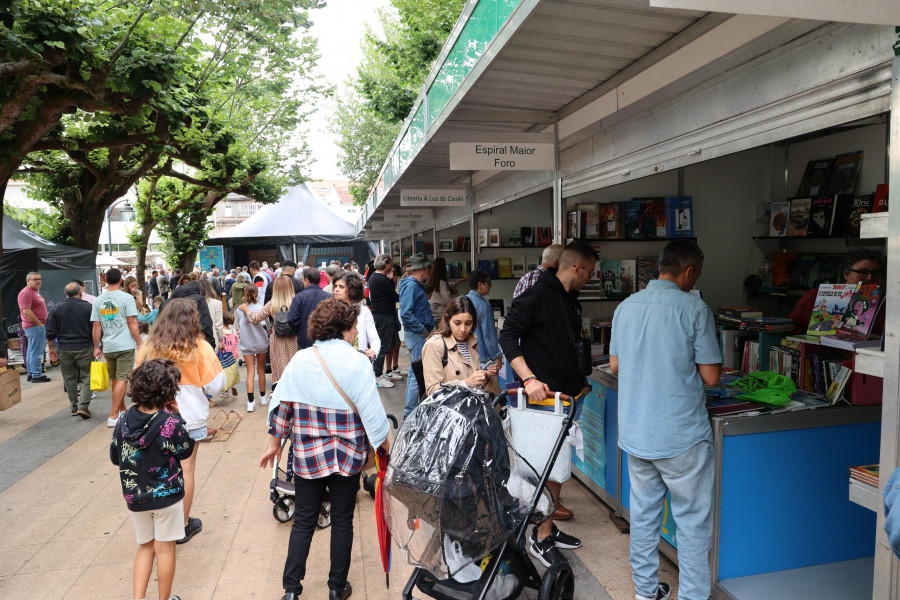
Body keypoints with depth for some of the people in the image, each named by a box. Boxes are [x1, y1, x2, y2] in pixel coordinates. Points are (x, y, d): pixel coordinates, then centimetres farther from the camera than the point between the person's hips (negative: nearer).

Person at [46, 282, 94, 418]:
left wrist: (52, 348, 15)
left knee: (69, 378, 12)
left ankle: (74, 406, 18)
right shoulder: (88, 307, -6)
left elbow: (50, 332, 5)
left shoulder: (56, 308, 3)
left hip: (64, 349, 3)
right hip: (84, 348, -3)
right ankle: (83, 405, -10)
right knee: (86, 377, 2)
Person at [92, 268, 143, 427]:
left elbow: (96, 326, 6)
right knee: (121, 379, -3)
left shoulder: (98, 300, 6)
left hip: (108, 347, 5)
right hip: (125, 345, -5)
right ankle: (113, 416, -6)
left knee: (115, 379, 17)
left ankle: (122, 410, 30)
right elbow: (132, 323, -10)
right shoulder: (126, 298, -7)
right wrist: (139, 343, -4)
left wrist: (96, 347, 13)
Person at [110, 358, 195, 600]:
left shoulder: (124, 420, -9)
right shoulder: (171, 423, -22)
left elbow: (115, 457, 3)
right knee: (165, 549, 12)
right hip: (167, 495, -4)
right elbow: (185, 451, -5)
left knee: (145, 547, 22)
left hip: (134, 497, 4)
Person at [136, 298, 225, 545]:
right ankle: (183, 525, 21)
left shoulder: (148, 347, -5)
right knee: (186, 469, 9)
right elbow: (214, 386, -7)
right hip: (189, 417, -3)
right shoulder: (199, 348, -14)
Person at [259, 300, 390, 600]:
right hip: (347, 456, -2)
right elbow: (372, 411, -13)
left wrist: (275, 442, 15)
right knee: (342, 522, 15)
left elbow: (282, 404, 2)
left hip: (307, 455, 2)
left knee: (303, 522, 16)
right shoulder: (357, 363, -14)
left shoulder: (300, 360, -5)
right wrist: (388, 447, 0)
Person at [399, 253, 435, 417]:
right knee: (417, 374, -7)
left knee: (414, 372, 17)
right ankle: (410, 413, 0)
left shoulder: (417, 285, 15)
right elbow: (406, 314, -24)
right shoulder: (411, 286, -16)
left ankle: (411, 409, 27)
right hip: (416, 335, -11)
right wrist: (422, 330, -18)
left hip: (419, 335, 11)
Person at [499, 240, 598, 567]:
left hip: (571, 396, 9)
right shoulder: (537, 295, -14)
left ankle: (548, 527, 30)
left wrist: (581, 381, 22)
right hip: (546, 396, -9)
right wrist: (529, 379, -25)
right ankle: (541, 538, 11)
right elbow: (508, 336, -17)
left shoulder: (571, 300, 13)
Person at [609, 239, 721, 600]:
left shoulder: (626, 306, 2)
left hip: (635, 432, 5)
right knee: (693, 520, 9)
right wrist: (686, 366, 8)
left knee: (643, 513, 17)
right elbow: (711, 377, -11)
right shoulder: (695, 309, -13)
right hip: (681, 435, -5)